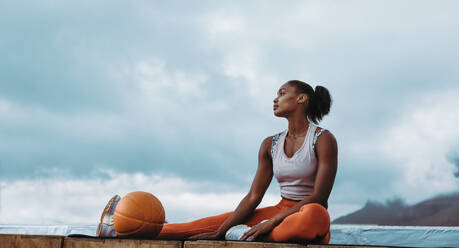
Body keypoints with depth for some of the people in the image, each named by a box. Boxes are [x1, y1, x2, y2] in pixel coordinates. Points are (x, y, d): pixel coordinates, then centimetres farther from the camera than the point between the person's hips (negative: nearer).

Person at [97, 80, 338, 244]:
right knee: (215, 223, -7)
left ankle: (250, 235, -21)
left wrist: (271, 223, -22)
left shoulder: (324, 139, -9)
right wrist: (220, 232, -8)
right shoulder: (271, 145, 9)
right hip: (280, 212, 5)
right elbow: (253, 197, 3)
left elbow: (319, 196, -16)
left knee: (314, 215, -42)